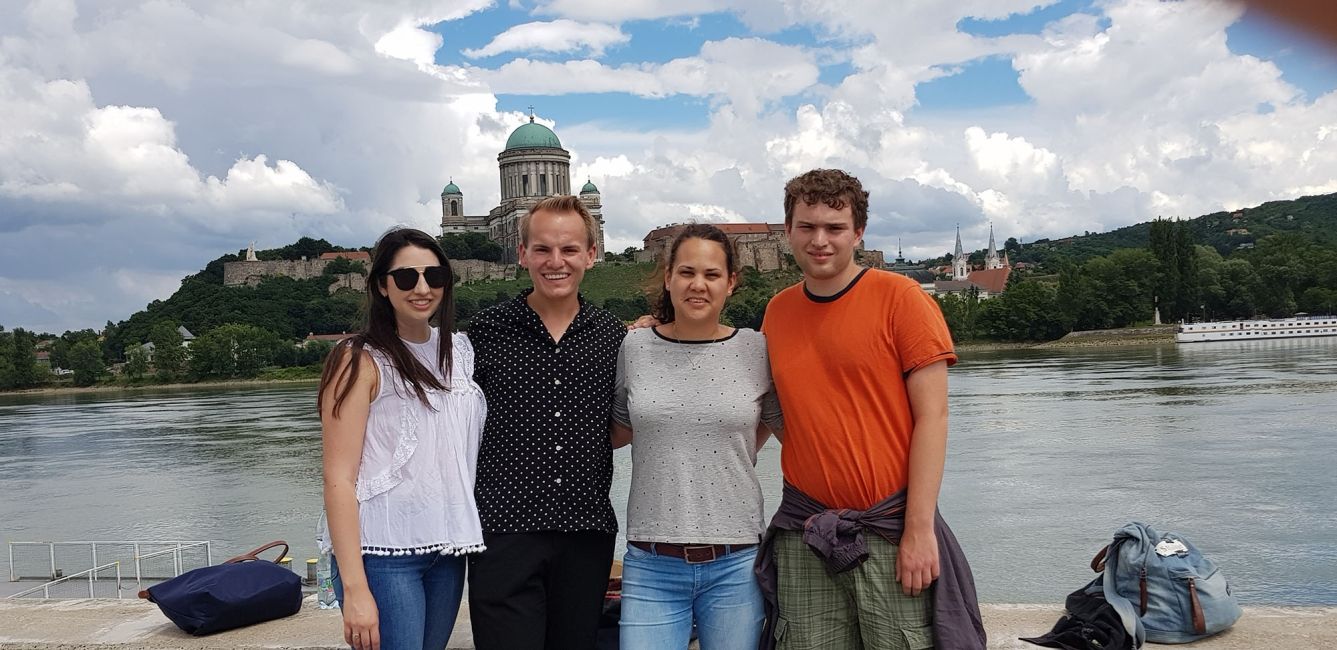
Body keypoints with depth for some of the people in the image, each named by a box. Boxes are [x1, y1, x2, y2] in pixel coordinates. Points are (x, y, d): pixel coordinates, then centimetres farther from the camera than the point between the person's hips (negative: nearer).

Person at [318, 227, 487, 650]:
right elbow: (338, 479, -12)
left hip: (448, 549, 6)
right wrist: (355, 588, -17)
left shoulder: (459, 350, 10)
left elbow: (471, 447, 20)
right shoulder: (361, 360, -7)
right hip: (383, 553, -5)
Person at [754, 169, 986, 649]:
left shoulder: (899, 298, -5)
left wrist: (919, 528, -12)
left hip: (891, 528, -3)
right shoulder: (777, 311, 8)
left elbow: (932, 416, -8)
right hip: (804, 535, 4)